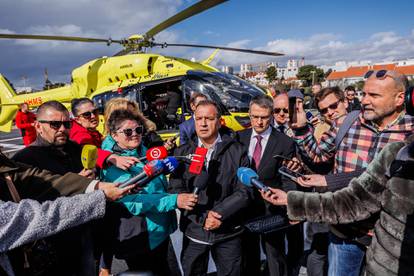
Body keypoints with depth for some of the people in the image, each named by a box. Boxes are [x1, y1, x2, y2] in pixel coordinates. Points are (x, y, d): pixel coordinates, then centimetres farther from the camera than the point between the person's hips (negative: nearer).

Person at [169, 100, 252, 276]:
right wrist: (203, 216, -17)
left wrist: (219, 214, -19)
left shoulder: (237, 152, -4)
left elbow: (245, 192, -8)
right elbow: (175, 190, -6)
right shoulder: (182, 153, 0)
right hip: (193, 232, 2)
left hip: (229, 233, -1)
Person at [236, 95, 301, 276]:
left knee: (276, 260, 15)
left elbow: (288, 181, -10)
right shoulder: (239, 138, 1)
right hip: (244, 208, 3)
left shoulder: (285, 143, -9)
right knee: (249, 259, 23)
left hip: (272, 210, -3)